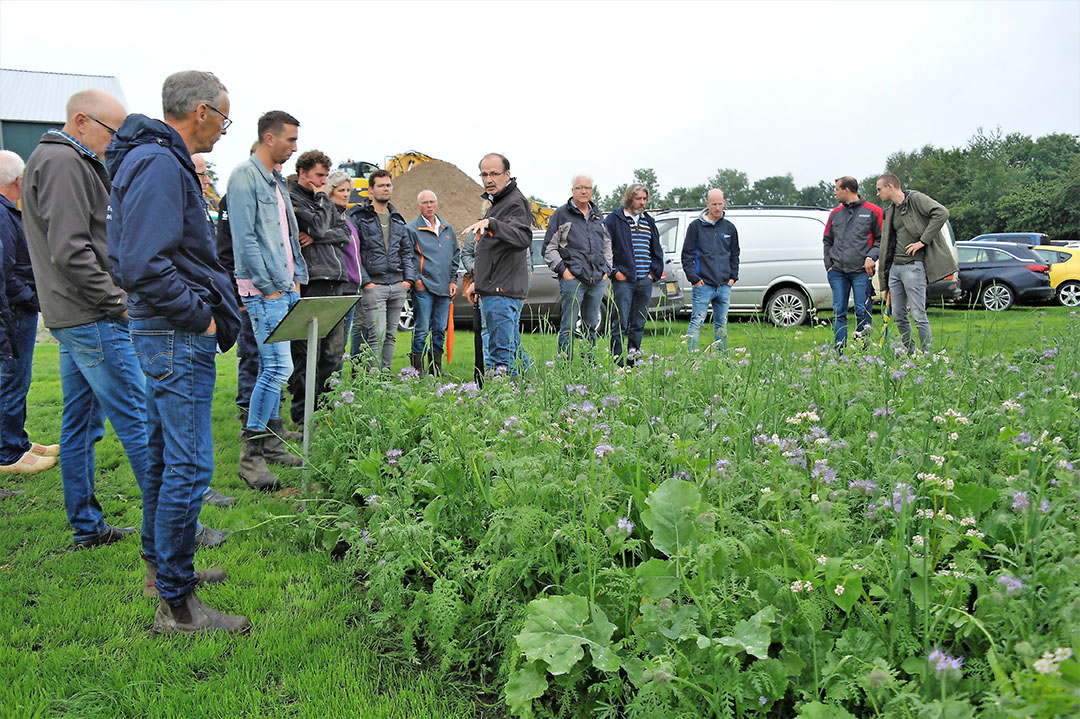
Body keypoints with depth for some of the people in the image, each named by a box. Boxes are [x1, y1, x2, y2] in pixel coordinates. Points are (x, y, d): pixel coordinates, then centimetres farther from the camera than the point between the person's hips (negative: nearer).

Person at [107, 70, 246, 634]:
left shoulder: (158, 160, 16)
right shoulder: (159, 164, -17)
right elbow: (142, 266, -26)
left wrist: (203, 310, 13)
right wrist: (200, 316, -16)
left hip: (166, 333, 11)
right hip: (177, 337, -11)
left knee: (164, 455, 20)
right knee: (189, 467, -6)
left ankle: (161, 563, 35)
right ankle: (176, 604, 4)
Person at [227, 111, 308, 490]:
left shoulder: (276, 180, 19)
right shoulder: (245, 175, -9)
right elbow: (245, 237, -16)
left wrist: (296, 278, 15)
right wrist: (268, 287, -16)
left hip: (284, 287, 9)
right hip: (263, 289, -9)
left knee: (273, 367, 13)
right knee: (278, 366, -14)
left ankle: (272, 439, 23)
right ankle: (250, 455, -6)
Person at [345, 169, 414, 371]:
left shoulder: (397, 219, 19)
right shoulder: (358, 216, -1)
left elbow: (406, 251, 21)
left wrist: (409, 278, 7)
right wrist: (365, 281, -13)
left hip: (398, 285, 6)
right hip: (374, 284, -6)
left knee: (391, 335, 9)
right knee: (377, 335, -12)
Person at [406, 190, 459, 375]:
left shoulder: (447, 229, 17)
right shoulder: (412, 229, 0)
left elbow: (455, 256, 21)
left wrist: (453, 280, 13)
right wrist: (415, 279, -11)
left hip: (444, 289, 6)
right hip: (423, 287, -5)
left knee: (440, 329, 10)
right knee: (422, 330, -6)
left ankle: (436, 368, 19)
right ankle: (417, 370, 1)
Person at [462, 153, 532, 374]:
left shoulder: (515, 202, -11)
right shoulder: (496, 202, 21)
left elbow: (523, 238, -32)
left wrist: (490, 223, -43)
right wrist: (477, 281, 27)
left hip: (503, 292, -10)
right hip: (492, 290, 10)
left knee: (501, 352, -12)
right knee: (512, 349, 16)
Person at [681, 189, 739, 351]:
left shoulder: (729, 227, 12)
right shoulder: (696, 226, 0)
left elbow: (735, 255, 20)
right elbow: (687, 254, -1)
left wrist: (733, 277, 9)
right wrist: (694, 278, -8)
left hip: (724, 286, 4)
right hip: (703, 286, -4)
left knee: (722, 324, 10)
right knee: (697, 323, -7)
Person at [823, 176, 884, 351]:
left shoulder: (872, 211, 4)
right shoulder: (835, 213, 16)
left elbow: (881, 238, 6)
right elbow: (827, 240, 21)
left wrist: (871, 257, -9)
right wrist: (828, 264, 10)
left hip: (861, 272, -4)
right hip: (837, 272, 4)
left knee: (862, 312, -3)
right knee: (839, 313, 2)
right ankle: (839, 351, 6)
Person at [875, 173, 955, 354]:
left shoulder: (916, 199, -3)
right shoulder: (890, 212, 18)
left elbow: (941, 213, -19)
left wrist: (923, 241, -18)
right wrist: (885, 284, 17)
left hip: (913, 266, -8)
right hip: (894, 267, 8)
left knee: (918, 315, -8)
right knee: (898, 316, 9)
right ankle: (910, 353, 22)